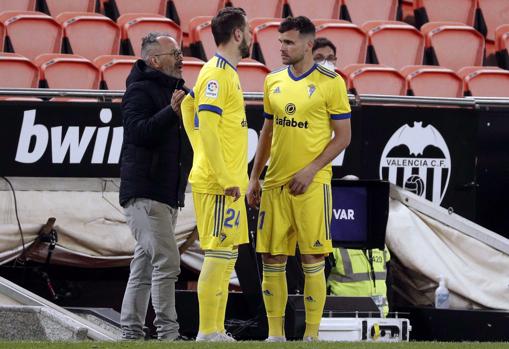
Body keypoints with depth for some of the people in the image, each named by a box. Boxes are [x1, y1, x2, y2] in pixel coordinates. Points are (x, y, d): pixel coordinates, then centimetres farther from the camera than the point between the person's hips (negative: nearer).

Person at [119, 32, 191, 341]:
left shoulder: (176, 91, 21)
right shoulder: (140, 91, -8)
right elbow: (139, 132, -24)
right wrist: (172, 111, -33)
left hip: (169, 195, 10)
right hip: (144, 194, -10)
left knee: (145, 266, 10)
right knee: (167, 262, -16)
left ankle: (131, 333, 13)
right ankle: (168, 333, -17)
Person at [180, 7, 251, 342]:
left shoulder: (226, 73, 16)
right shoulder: (217, 74, -14)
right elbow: (206, 126, -21)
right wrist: (225, 179, -21)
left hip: (228, 182, 10)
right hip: (220, 184, -10)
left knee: (226, 256, 12)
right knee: (220, 255, -9)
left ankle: (216, 332, 16)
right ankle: (208, 335, -9)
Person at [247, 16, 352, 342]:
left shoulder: (330, 82, -5)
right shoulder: (274, 81, 11)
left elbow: (343, 136, -5)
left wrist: (310, 171, -14)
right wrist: (254, 177, 12)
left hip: (312, 184, -5)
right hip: (275, 182, 5)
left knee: (313, 260, -3)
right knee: (272, 259, 4)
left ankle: (311, 335, 3)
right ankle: (275, 334, 12)